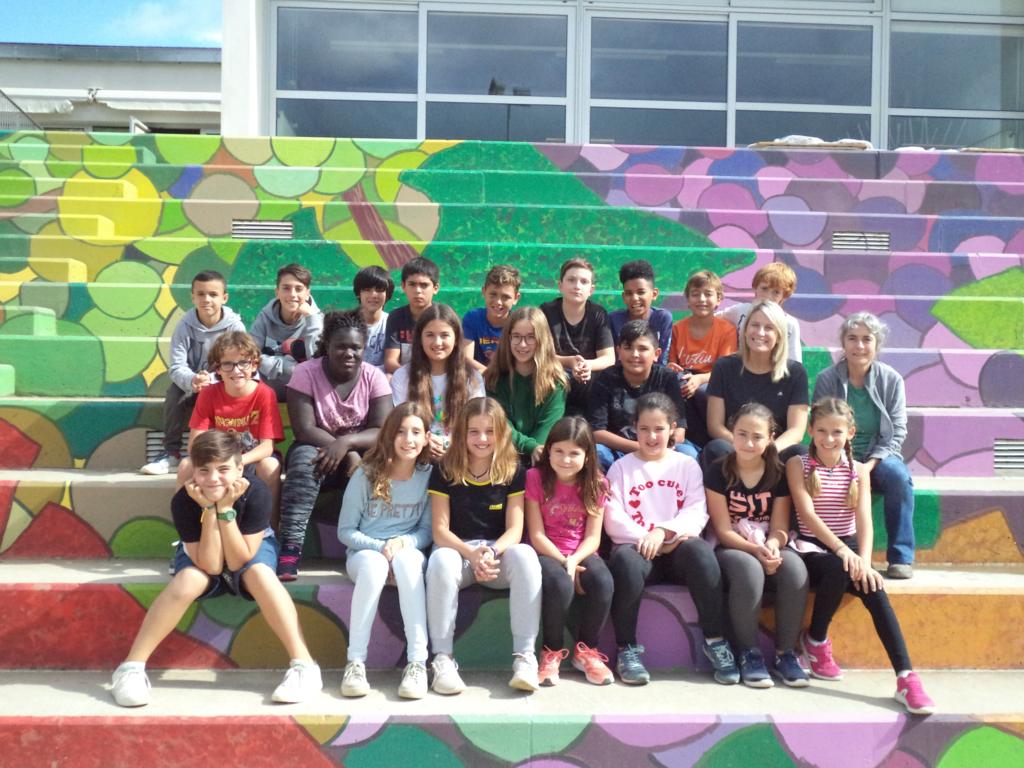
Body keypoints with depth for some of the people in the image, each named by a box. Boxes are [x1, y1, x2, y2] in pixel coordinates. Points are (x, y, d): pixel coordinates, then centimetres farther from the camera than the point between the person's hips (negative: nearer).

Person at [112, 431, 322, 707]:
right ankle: (132, 667, -21)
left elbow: (238, 562, -31)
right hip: (200, 554, 1)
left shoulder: (256, 492, -33)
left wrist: (226, 508, -39)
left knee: (260, 574, -34)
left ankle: (304, 665, -31)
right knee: (188, 581, -33)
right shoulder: (183, 501, -30)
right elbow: (210, 566, -31)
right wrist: (209, 510, -40)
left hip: (252, 547, -1)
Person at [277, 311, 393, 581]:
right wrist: (349, 455, -28)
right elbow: (304, 429, -19)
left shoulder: (374, 377, -6)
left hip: (362, 454, 1)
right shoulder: (305, 372, -11)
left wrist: (346, 443, -34)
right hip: (318, 448, -1)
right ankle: (291, 548, -36)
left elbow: (382, 431, -15)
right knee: (304, 459, -35)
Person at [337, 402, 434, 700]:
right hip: (364, 552, 0)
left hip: (409, 552, 1)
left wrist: (402, 543, -18)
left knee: (407, 559, -36)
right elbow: (345, 531, 0)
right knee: (374, 564, -37)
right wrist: (380, 546, -16)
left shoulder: (429, 476, -1)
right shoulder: (366, 475, -4)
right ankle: (355, 662, -33)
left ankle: (418, 662, -38)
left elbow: (427, 531, 3)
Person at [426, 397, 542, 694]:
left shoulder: (513, 471, 3)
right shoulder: (444, 471, 0)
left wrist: (492, 552, -25)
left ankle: (525, 656, -30)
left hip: (499, 551, 1)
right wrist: (472, 554, -24)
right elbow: (440, 530, -5)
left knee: (525, 555, -33)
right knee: (440, 561, -35)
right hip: (458, 550, 0)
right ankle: (443, 659, -29)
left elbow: (515, 529, -3)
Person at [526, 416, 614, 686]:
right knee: (560, 585, -36)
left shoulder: (596, 484, 2)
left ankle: (586, 650, -5)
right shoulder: (535, 478, -5)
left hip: (581, 553, 3)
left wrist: (574, 560, -21)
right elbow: (537, 536, -7)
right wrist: (563, 562, -20)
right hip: (547, 553, -2)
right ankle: (552, 652, -9)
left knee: (603, 582, -31)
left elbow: (593, 537, -2)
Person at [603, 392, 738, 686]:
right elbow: (613, 521, -1)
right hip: (638, 549, -1)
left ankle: (715, 640, -22)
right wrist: (648, 539, -16)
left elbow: (697, 513, 0)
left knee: (699, 549, -34)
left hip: (678, 550, 1)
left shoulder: (687, 465, 14)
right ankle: (626, 649, -24)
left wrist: (663, 531, -18)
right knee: (625, 559, -37)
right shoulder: (621, 467, 11)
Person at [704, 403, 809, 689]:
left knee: (795, 569, -32)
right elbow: (724, 530, -10)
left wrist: (771, 547, -24)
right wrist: (756, 550, -26)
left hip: (769, 549, 3)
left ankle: (785, 652, -15)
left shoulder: (779, 474, 2)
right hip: (731, 549, -2)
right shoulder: (718, 473, -5)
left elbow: (779, 528, -1)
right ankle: (748, 653, -19)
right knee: (750, 570, -37)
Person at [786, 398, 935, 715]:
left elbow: (864, 520, -5)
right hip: (812, 549, -2)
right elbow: (807, 513, -13)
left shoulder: (859, 470, 6)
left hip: (848, 547, 2)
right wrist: (841, 550, -25)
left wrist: (864, 560, -22)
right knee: (838, 568, -35)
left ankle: (906, 677, -31)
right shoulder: (798, 464, -1)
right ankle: (816, 640, -8)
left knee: (873, 587, -27)